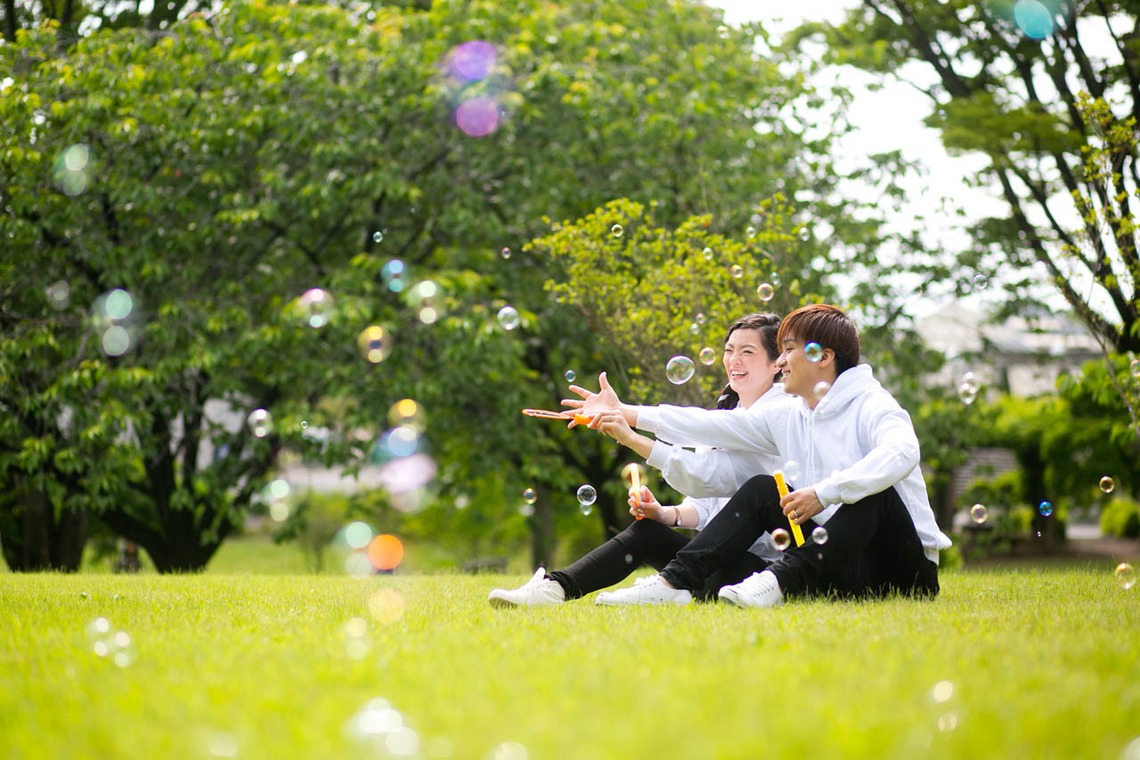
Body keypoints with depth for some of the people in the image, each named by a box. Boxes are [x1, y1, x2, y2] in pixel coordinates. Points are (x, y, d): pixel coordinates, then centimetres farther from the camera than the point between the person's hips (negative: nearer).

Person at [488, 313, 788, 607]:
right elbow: (707, 504, 16)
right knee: (646, 530, -13)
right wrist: (666, 514, -6)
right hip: (725, 552, 8)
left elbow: (714, 474, -24)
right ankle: (556, 587, -22)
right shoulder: (727, 413, 18)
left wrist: (633, 439, -29)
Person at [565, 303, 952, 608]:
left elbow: (902, 453, -34)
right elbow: (713, 425, 12)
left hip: (907, 569, -6)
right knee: (760, 489, -1)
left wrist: (824, 492, -38)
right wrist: (624, 413, 11)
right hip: (844, 566, 6)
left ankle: (782, 580, -39)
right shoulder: (787, 417, 11)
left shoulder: (871, 406, -12)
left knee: (874, 491, -33)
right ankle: (676, 581, -14)